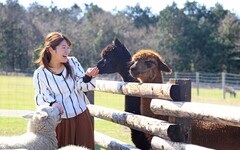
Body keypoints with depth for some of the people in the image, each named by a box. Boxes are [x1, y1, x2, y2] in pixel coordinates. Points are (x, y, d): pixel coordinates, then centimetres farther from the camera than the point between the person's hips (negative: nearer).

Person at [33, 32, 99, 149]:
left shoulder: (72, 62, 0)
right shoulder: (40, 74, -7)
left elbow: (82, 86, -7)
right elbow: (41, 98, -4)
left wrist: (88, 76, -27)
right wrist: (52, 104, -24)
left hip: (81, 117, 3)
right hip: (59, 121, -3)